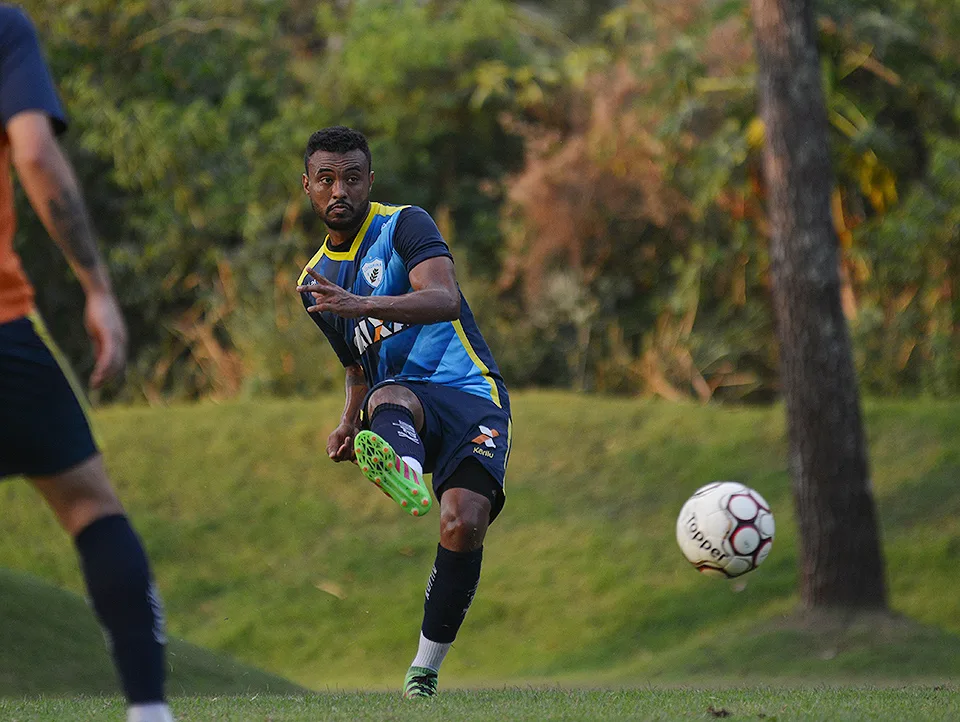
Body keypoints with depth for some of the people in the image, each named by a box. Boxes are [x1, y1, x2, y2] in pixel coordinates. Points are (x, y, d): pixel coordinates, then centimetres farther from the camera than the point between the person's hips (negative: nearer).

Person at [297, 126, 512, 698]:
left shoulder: (405, 225, 0)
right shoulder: (315, 282, 20)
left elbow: (444, 300, -19)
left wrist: (362, 305, -35)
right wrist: (350, 425, 11)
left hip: (470, 393, -3)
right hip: (402, 399, 3)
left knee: (465, 524, -27)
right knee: (389, 397, -38)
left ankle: (427, 666, -11)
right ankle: (405, 475, -75)